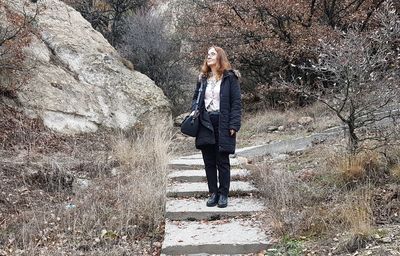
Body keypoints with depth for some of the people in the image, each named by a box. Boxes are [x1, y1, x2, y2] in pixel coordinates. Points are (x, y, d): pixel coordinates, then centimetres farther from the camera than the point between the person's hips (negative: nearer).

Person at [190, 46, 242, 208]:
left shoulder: (230, 77, -2)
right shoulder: (203, 78, 13)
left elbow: (236, 102, -6)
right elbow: (196, 97, 23)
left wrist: (234, 125, -13)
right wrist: (194, 110, 2)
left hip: (223, 125, -5)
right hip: (206, 124, 5)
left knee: (222, 161, 2)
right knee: (209, 161, 7)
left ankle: (223, 194, 11)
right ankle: (213, 193, 17)